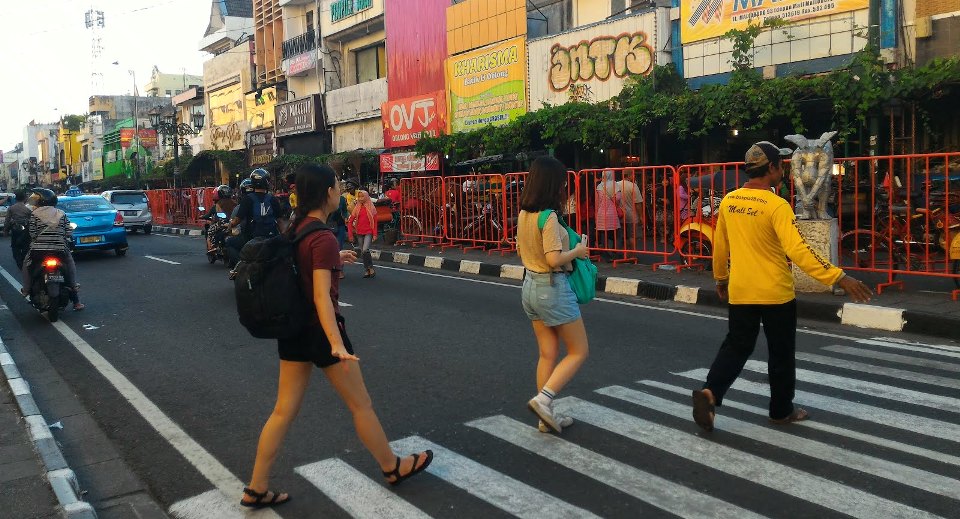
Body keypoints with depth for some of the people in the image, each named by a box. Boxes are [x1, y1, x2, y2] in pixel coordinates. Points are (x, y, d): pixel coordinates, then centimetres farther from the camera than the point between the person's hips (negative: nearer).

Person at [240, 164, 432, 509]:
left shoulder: (295, 228, 4)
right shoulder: (323, 238, -21)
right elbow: (322, 296, -29)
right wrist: (336, 344, -36)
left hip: (293, 328, 8)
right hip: (318, 329, -8)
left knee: (284, 411, 12)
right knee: (360, 405, 9)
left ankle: (257, 489, 16)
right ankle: (392, 467, 27)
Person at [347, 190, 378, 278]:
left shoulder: (371, 208, -2)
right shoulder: (357, 208, 5)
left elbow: (375, 222, -2)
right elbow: (350, 221, 7)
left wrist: (375, 234, -9)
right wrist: (350, 234, 1)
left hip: (369, 232, -4)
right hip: (359, 233, 4)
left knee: (365, 250, -21)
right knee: (362, 252, 8)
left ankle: (371, 268, -4)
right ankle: (367, 271, 18)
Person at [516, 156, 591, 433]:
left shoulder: (524, 214, 5)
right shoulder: (549, 217, -20)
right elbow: (554, 260, -24)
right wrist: (578, 251, -8)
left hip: (530, 286, 8)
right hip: (553, 288, -8)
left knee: (548, 354, 14)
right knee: (578, 352, 6)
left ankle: (546, 416, 18)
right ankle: (543, 399, -6)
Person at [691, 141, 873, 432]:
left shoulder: (729, 202, 2)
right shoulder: (776, 206, -17)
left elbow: (720, 245, 12)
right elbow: (798, 250, -26)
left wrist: (720, 278, 26)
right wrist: (839, 278, -26)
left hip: (740, 292, 5)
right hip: (775, 293, -5)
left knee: (736, 347, 12)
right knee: (781, 354, 11)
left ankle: (710, 392, -8)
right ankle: (782, 411, 23)